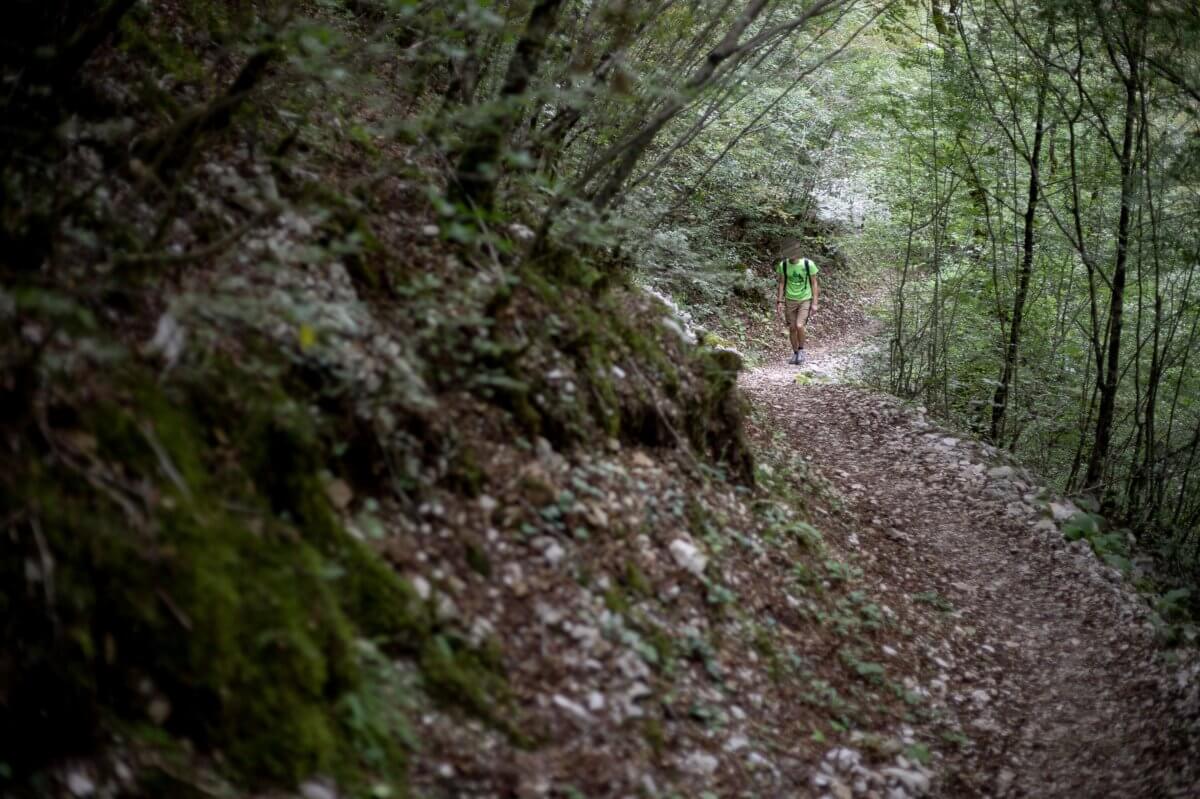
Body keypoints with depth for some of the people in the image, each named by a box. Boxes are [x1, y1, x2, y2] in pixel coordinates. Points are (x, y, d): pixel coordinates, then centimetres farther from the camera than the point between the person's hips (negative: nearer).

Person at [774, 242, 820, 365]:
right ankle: (795, 353, 22)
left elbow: (814, 283, -4)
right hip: (790, 300, 3)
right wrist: (780, 301, 1)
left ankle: (801, 350, 7)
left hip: (805, 300, -3)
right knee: (792, 328, 5)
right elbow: (782, 283, 5)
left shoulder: (808, 264, -12)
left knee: (799, 326, -17)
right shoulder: (783, 265, -6)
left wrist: (815, 303, -7)